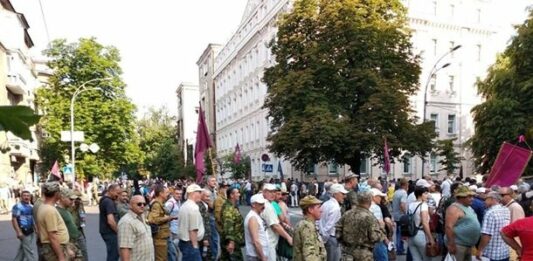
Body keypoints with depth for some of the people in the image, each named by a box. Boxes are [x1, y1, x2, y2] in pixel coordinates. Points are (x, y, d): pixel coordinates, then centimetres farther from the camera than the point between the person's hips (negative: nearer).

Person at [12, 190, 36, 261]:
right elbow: (14, 219, -16)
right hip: (23, 232, -7)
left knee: (23, 248, 17)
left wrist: (35, 228, 15)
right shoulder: (17, 206, -11)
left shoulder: (31, 207, 12)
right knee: (28, 250, -4)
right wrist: (18, 232, -22)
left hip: (31, 231, 7)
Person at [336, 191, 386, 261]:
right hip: (364, 255, -5)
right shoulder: (369, 217, -17)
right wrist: (381, 228, -2)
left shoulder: (347, 214, 1)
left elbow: (338, 230, 5)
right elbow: (375, 237, -20)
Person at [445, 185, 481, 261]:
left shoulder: (468, 208, 15)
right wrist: (451, 244, -27)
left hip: (468, 245, 10)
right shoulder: (454, 208, -17)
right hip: (458, 245, -10)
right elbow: (449, 227, -24)